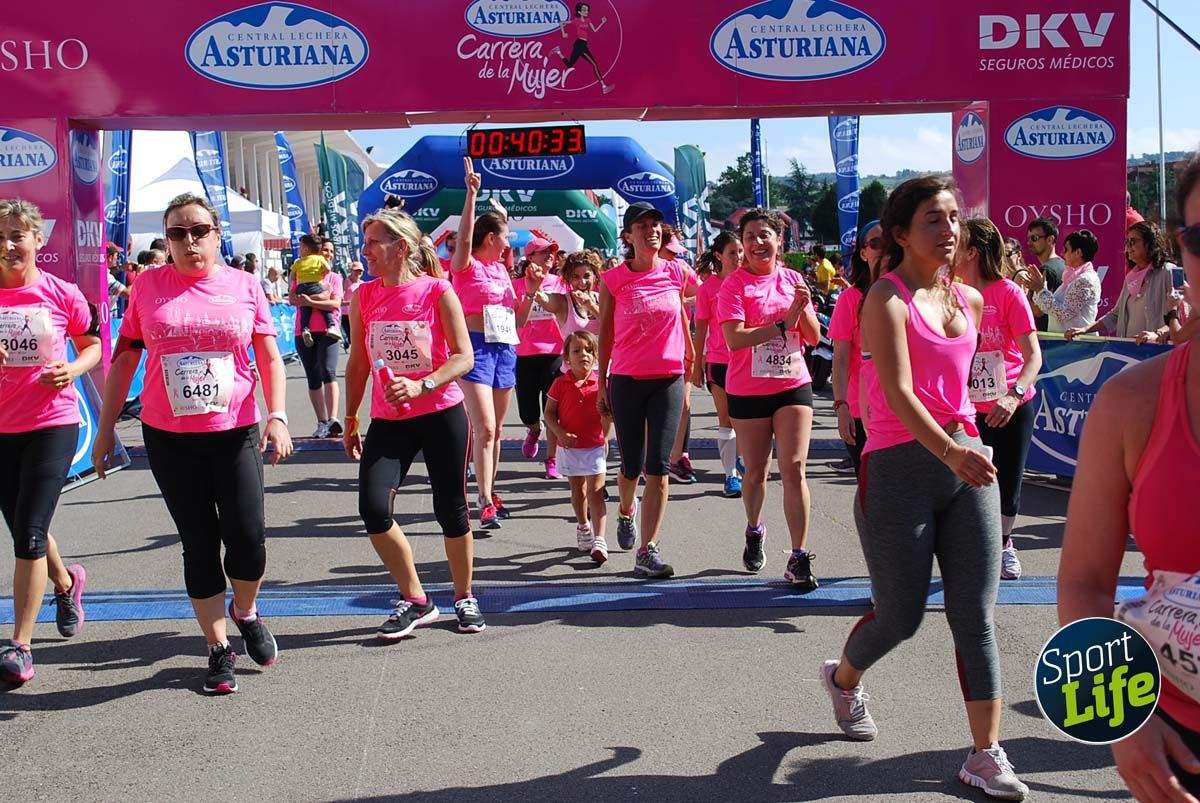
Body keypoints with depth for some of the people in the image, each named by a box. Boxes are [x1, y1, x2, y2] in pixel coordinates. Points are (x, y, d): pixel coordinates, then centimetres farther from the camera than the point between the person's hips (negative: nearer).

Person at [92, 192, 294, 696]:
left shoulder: (244, 286, 1)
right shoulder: (149, 286, 3)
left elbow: (270, 358, 3)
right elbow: (123, 360, 8)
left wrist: (277, 416, -10)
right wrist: (105, 429, 7)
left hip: (235, 433, -1)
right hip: (168, 437, 1)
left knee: (248, 538, -6)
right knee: (199, 543, 6)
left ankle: (245, 612, 26)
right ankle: (219, 649, 20)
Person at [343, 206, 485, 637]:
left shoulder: (437, 291, -8)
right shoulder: (364, 296, 4)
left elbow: (464, 356, -10)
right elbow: (357, 363, 12)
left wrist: (420, 386, -24)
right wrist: (350, 419, 13)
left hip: (442, 413, -3)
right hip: (388, 420, 3)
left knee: (451, 508, 4)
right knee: (373, 507, -13)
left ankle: (465, 598, 26)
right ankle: (415, 600, 5)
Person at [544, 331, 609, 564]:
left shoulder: (600, 384, -5)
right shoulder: (560, 384, -5)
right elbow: (549, 413, -1)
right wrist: (560, 433, -15)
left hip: (595, 447, -2)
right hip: (569, 447, 2)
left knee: (596, 492, -8)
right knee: (577, 490, 17)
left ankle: (599, 540, -11)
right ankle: (583, 527, 39)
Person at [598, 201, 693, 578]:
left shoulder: (675, 272, 3)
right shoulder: (613, 279, -2)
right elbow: (606, 333, 4)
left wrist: (690, 357, 26)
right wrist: (602, 384, 4)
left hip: (669, 379, 1)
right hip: (626, 379, -1)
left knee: (658, 467, -5)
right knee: (631, 465, 8)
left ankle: (648, 552, -4)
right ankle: (626, 510, 43)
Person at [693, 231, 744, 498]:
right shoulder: (708, 288, -2)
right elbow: (700, 330, 0)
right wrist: (697, 365, -2)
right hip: (719, 361, -2)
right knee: (726, 420, 4)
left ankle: (739, 458, 30)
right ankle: (731, 475, 11)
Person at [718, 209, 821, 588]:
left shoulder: (793, 279, 5)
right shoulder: (735, 284, -5)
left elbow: (814, 337, 5)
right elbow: (735, 338, -18)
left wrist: (803, 309, -13)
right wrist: (784, 323, -18)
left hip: (793, 386, 2)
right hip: (748, 390, -1)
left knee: (794, 468, -7)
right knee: (755, 471, 12)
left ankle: (799, 558, -3)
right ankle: (754, 531, 41)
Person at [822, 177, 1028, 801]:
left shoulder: (970, 300, 12)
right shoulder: (887, 299, -10)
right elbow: (897, 392, -22)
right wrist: (948, 451, -35)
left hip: (966, 460, 6)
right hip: (899, 468, -6)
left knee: (976, 616, 2)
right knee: (901, 616, 6)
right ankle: (844, 678, 38)